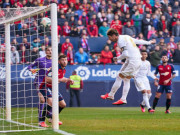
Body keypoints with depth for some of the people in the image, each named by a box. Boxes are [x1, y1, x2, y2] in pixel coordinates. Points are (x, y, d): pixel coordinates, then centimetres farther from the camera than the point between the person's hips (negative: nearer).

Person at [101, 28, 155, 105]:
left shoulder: (120, 40, -10)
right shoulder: (126, 37, 18)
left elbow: (125, 54, -19)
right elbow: (138, 41, 27)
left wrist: (117, 58, -3)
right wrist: (148, 42, 41)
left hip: (132, 61, -10)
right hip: (138, 61, 10)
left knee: (119, 77, -2)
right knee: (126, 79, 11)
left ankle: (110, 95, 3)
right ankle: (123, 99, 8)